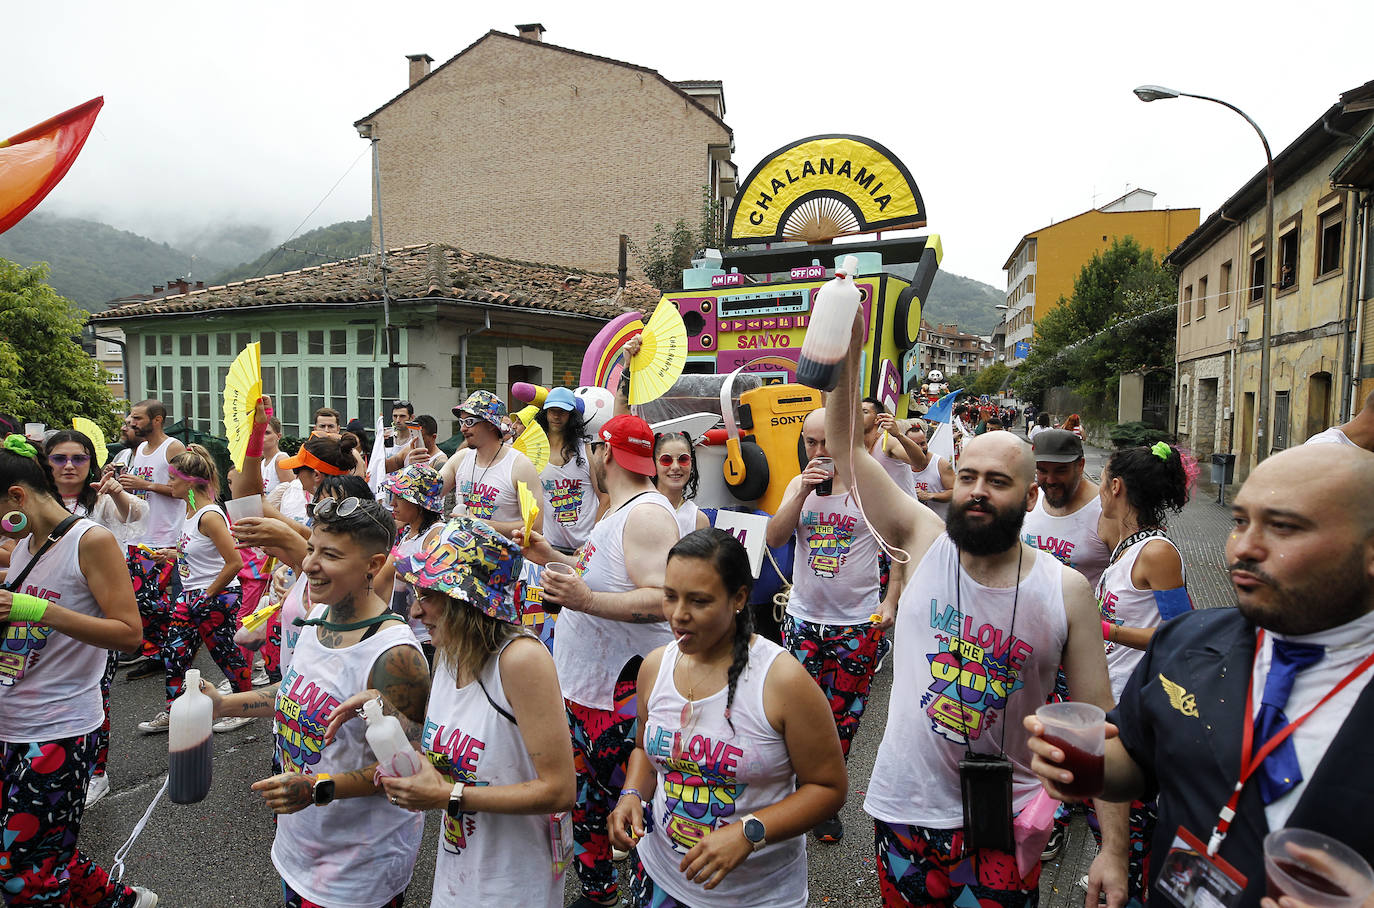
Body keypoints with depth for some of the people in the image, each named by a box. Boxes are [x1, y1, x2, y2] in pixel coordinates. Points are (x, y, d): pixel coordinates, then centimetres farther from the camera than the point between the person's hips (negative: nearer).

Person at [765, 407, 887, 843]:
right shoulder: (799, 484, 4)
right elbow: (773, 538, -7)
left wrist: (890, 602, -8)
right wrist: (804, 492, -17)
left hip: (857, 623, -2)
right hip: (803, 618, 2)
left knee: (842, 719, 10)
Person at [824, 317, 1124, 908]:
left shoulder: (1066, 592, -8)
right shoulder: (926, 542, -7)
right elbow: (846, 449, -13)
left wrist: (1113, 849, -7)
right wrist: (849, 350, -24)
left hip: (1004, 821, -1)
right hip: (906, 808, 1)